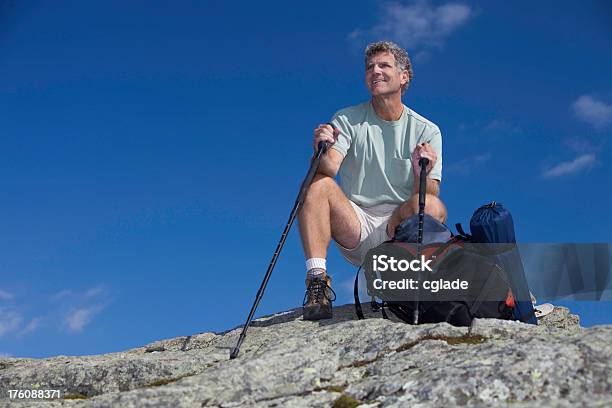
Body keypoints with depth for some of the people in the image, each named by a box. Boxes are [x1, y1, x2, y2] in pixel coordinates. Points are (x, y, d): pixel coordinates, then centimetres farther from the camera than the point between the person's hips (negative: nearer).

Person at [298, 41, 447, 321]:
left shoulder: (426, 131, 5)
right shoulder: (347, 120, 5)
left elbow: (429, 197, -5)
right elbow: (328, 170, -12)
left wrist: (422, 173, -27)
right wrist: (322, 151, -35)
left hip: (400, 229, -1)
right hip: (354, 228, 1)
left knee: (433, 207, -30)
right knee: (317, 183, -24)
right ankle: (317, 282, -30)